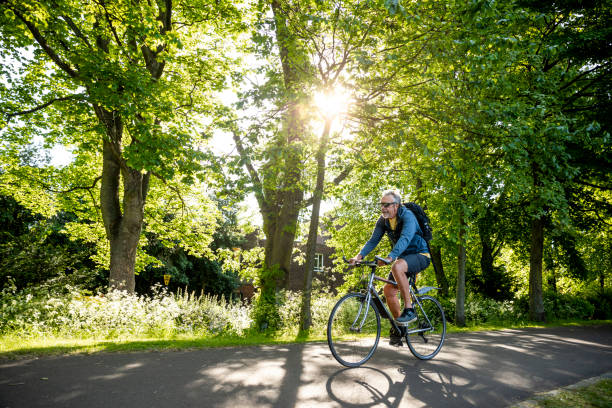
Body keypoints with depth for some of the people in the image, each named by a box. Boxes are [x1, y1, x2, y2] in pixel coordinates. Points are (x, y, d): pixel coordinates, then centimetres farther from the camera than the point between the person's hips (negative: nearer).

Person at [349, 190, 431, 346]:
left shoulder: (407, 216, -23)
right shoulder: (383, 220, -1)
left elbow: (405, 239, -38)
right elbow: (373, 240, -4)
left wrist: (390, 257, -52)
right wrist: (359, 256, -20)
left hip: (420, 256, -7)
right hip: (403, 257, 7)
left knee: (397, 267, -36)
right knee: (389, 289, -5)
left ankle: (409, 310, -25)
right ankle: (399, 327, 12)